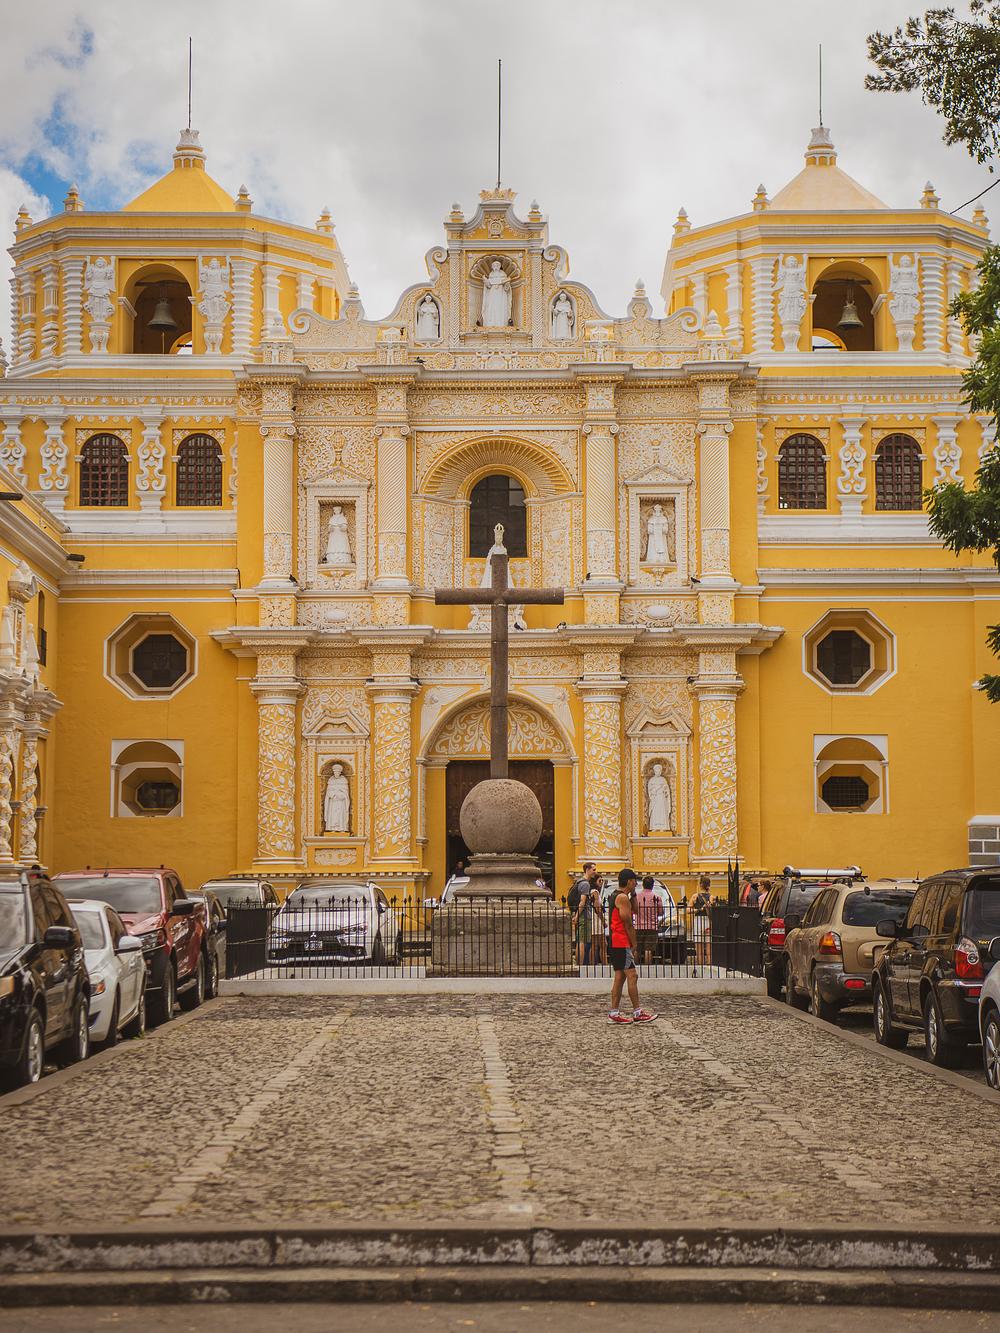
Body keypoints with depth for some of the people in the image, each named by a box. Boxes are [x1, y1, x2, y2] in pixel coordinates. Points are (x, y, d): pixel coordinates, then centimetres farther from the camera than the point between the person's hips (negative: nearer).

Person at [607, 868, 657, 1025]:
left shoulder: (618, 896, 16)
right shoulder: (623, 898, -15)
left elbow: (634, 911, 27)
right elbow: (628, 924, -15)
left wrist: (633, 895, 16)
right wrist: (634, 944, -9)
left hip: (616, 943, 10)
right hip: (622, 943, -10)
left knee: (620, 977, 10)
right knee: (632, 975, -9)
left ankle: (614, 1013, 9)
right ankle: (637, 1013, -9)